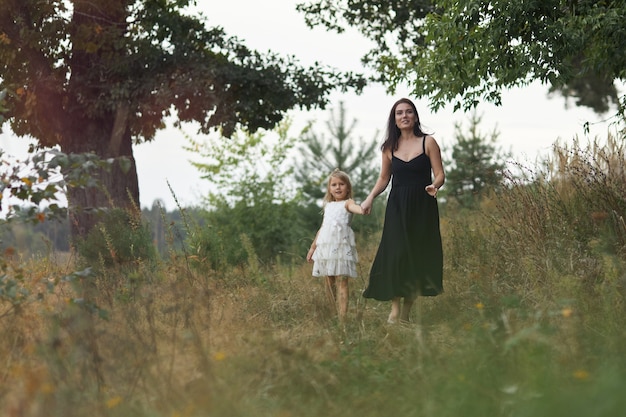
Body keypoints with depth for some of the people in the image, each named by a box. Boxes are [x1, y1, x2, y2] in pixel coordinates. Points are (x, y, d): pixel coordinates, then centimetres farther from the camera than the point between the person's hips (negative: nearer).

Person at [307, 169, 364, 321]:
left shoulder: (347, 203, 2)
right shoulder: (328, 206, 21)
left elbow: (355, 207, -23)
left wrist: (363, 209, -47)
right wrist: (313, 247, 31)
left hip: (341, 246, -6)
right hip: (326, 246, 6)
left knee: (341, 282, -10)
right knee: (329, 283, 5)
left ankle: (342, 318, -16)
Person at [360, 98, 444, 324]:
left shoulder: (428, 142, 1)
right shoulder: (389, 147, 9)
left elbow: (440, 174, 0)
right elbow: (384, 178, 17)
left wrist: (434, 185, -21)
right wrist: (370, 198, 3)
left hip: (422, 206, -2)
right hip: (397, 207, 2)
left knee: (418, 256, -2)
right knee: (395, 254, -11)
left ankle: (406, 313, 6)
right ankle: (395, 309, -6)